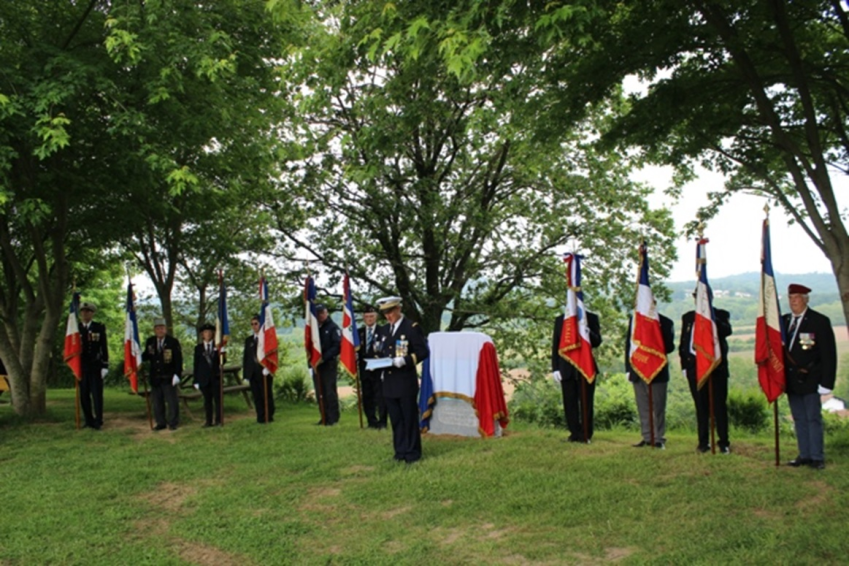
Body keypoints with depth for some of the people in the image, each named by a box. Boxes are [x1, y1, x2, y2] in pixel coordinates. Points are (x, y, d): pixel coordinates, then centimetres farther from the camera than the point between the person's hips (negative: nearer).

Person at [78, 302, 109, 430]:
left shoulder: (99, 328, 3)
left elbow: (104, 348, 1)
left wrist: (105, 366, -4)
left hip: (96, 366, -2)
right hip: (82, 367, 2)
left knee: (97, 394, -4)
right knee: (84, 395, 4)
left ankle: (98, 421, 1)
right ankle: (89, 421, 12)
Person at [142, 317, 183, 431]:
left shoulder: (173, 342, -4)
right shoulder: (150, 342, 7)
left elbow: (178, 360, -6)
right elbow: (147, 355, 14)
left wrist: (177, 374, -13)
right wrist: (138, 357, -9)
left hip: (169, 378, -4)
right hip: (155, 378, 4)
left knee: (172, 401, 1)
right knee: (157, 401, 7)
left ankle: (173, 423, 10)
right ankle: (160, 423, 17)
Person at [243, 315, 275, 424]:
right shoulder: (248, 340, 17)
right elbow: (245, 357, 15)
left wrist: (267, 368, -15)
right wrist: (245, 373, 7)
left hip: (265, 372, -4)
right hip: (253, 373, 4)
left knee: (267, 395, 0)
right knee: (257, 396, 2)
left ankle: (269, 417, 7)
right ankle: (261, 418, 6)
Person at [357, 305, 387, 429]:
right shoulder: (359, 331, 11)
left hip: (378, 369, -4)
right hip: (364, 368, 4)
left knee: (380, 396, -4)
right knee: (367, 397, 8)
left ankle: (382, 422, 3)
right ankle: (372, 421, 17)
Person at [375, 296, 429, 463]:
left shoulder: (412, 327, -5)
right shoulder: (383, 330, 13)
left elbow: (423, 352, -9)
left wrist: (404, 360, -21)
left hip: (406, 382, -5)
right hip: (389, 382, 6)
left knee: (410, 418, 2)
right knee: (395, 419, 10)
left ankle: (412, 452, 12)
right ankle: (400, 451, 19)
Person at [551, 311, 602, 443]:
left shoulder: (591, 318, 4)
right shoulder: (560, 319, 9)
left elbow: (597, 342, -2)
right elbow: (555, 345, 9)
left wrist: (587, 331, -22)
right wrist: (555, 368, 2)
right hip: (567, 368, 2)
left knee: (586, 402, 3)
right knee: (570, 402, 3)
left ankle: (585, 434, 11)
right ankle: (575, 433, 12)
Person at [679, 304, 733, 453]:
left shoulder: (721, 315, 5)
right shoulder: (688, 317, 14)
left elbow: (727, 331, -16)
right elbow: (683, 343, 13)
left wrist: (712, 318, -26)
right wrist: (684, 365, 7)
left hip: (717, 366, -2)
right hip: (695, 367, 2)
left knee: (719, 405, -1)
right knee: (701, 406, 6)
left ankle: (724, 442, 6)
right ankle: (703, 442, 12)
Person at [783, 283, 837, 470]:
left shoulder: (819, 321, -6)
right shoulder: (784, 321, 9)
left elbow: (829, 354, -7)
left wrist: (826, 382, -13)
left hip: (810, 380, -5)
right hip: (791, 381, 5)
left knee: (813, 418, -1)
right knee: (799, 419, 10)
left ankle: (817, 457, 7)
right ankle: (804, 455, 17)